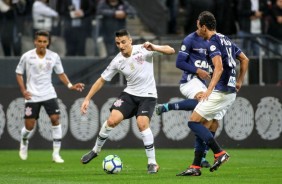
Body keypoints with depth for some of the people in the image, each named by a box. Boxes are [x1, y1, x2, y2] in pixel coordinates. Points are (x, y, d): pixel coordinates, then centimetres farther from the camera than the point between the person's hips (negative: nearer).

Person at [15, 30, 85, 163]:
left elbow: (61, 74, 9)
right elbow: (19, 74, 4)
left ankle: (56, 154, -7)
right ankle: (24, 143, 35)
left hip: (49, 94, 1)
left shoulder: (54, 56, -2)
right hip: (32, 96, -1)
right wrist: (23, 90, -9)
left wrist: (70, 86, -7)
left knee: (55, 119, -14)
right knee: (29, 125, -1)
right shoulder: (27, 56, -6)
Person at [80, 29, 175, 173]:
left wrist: (154, 48, -36)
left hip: (148, 95, -3)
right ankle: (95, 150, 11)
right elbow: (101, 80, 5)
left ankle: (152, 163, -12)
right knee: (112, 120, -14)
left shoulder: (143, 50, -14)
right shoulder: (117, 61, -6)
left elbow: (170, 50, -18)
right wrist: (87, 99, 0)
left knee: (142, 123, -24)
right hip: (130, 93, 3)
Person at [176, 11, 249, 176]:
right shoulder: (226, 40, 17)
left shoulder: (213, 42, -11)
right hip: (230, 92, 9)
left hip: (220, 92, -9)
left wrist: (209, 89, -30)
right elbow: (245, 60, 24)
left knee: (194, 122, -4)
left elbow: (219, 68, -24)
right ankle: (196, 167, 10)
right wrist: (239, 81, 29)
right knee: (202, 126, 12)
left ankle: (220, 153, -12)